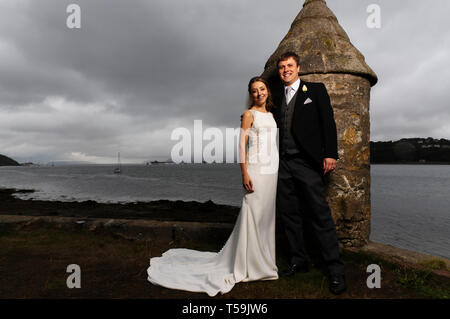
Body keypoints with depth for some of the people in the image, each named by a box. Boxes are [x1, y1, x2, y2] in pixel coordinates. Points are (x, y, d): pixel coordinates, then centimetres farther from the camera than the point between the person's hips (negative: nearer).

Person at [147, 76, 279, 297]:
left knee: (267, 215, 10)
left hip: (273, 170, 7)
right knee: (253, 215, -4)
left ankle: (264, 260, 23)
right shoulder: (249, 115, -2)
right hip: (256, 170, -7)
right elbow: (242, 145, -9)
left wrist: (278, 170, 15)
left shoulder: (271, 115, 19)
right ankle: (247, 264, 9)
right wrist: (245, 174, -17)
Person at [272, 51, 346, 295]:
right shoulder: (277, 97, 17)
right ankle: (298, 261, 22)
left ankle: (335, 270, 6)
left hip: (307, 163, -5)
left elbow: (328, 122, 0)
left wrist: (330, 154, -9)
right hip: (283, 164, 5)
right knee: (289, 214, 8)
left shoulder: (315, 90, 6)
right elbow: (276, 127, 16)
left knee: (321, 215, -4)